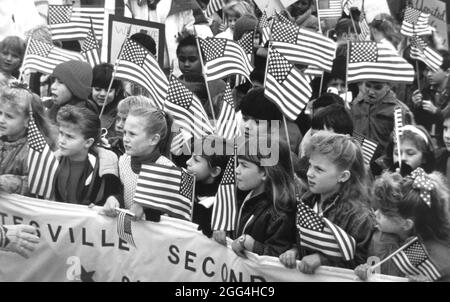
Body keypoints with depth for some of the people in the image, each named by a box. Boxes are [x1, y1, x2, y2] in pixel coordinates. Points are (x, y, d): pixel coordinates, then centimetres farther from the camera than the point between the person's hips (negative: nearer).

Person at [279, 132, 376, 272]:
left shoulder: (359, 215, -13)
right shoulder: (307, 200, 5)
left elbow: (359, 261, -11)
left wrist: (321, 259, -17)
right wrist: (294, 251, -3)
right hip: (301, 274, 4)